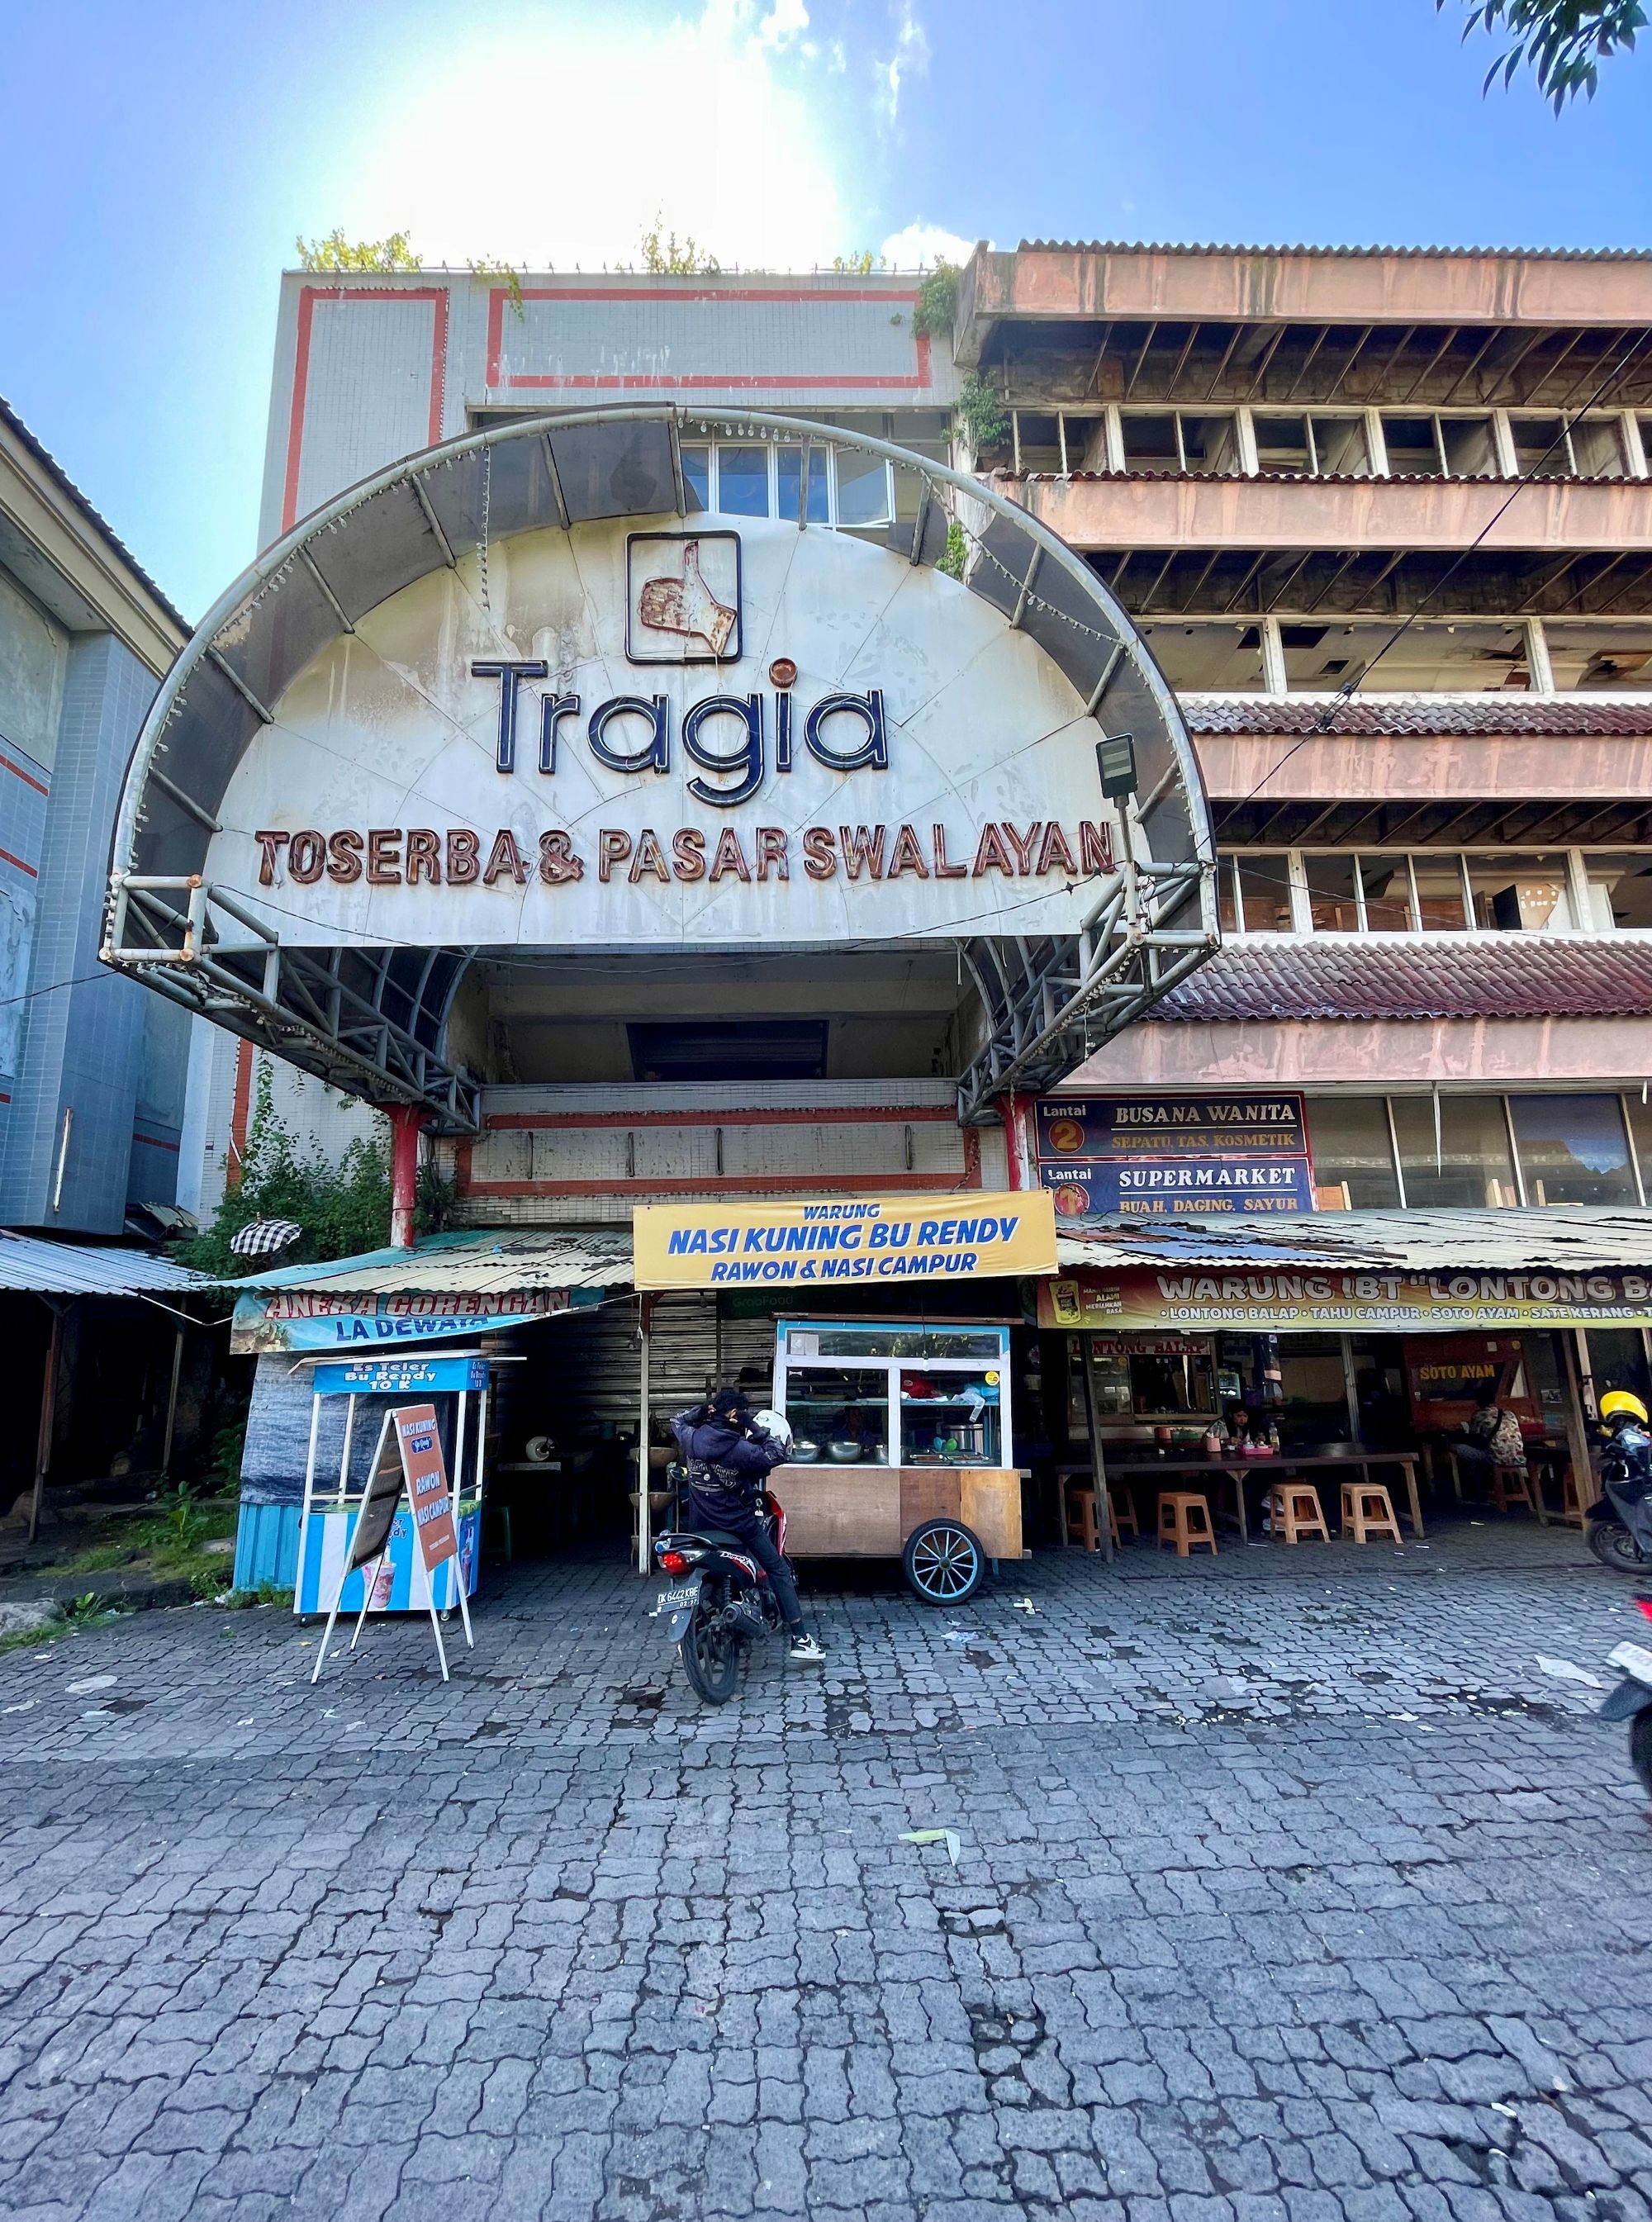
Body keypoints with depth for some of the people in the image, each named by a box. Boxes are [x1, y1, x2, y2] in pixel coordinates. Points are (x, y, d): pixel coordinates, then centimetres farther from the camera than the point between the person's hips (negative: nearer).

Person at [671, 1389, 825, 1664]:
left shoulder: (690, 1438, -6)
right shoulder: (739, 1449, -21)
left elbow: (677, 1420, 15)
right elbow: (777, 1456, -22)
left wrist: (703, 1409, 5)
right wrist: (755, 1430, -17)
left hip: (701, 1525, 5)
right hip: (739, 1525, -5)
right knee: (780, 1572, 5)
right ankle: (800, 1639, 2)